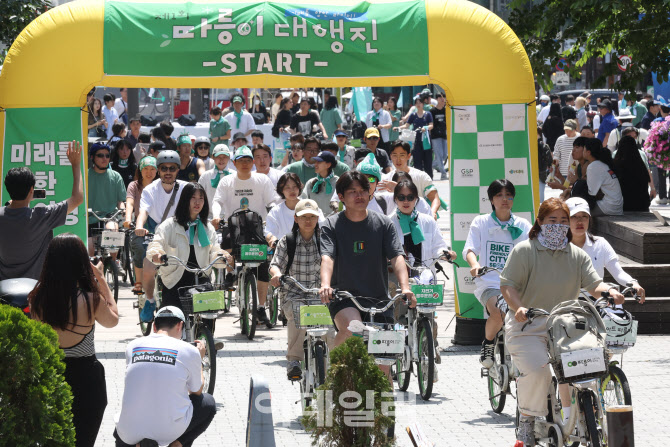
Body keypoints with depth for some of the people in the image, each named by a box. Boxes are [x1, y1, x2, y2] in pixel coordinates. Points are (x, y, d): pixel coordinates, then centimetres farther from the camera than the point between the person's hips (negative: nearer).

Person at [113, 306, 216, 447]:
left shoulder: (132, 347, 5)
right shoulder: (189, 351, -3)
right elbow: (197, 391, 13)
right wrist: (199, 359, 28)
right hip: (169, 431, -3)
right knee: (208, 403, 25)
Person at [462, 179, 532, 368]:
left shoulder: (522, 225, 13)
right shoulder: (480, 223, 10)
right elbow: (469, 249, 0)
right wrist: (475, 265, -23)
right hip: (489, 283, -2)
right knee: (499, 313, -33)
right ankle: (488, 344, -2)